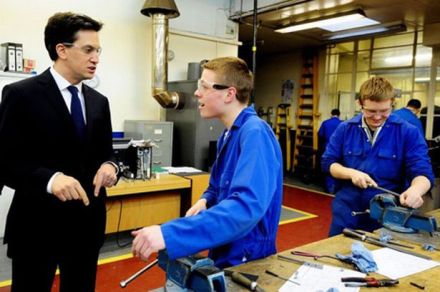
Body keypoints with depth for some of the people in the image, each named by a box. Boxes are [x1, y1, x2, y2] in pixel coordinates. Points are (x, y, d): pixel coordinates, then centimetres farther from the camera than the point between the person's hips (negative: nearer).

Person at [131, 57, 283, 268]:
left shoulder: (255, 133, -23)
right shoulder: (228, 135, 6)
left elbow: (247, 206, -36)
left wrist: (169, 234, -41)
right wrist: (205, 201, -6)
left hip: (246, 263, -8)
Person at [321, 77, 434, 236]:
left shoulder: (408, 132, -6)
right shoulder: (345, 129, 1)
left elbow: (423, 172, -11)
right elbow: (327, 162, 2)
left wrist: (415, 189, -34)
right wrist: (351, 173, -16)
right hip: (347, 210, 2)